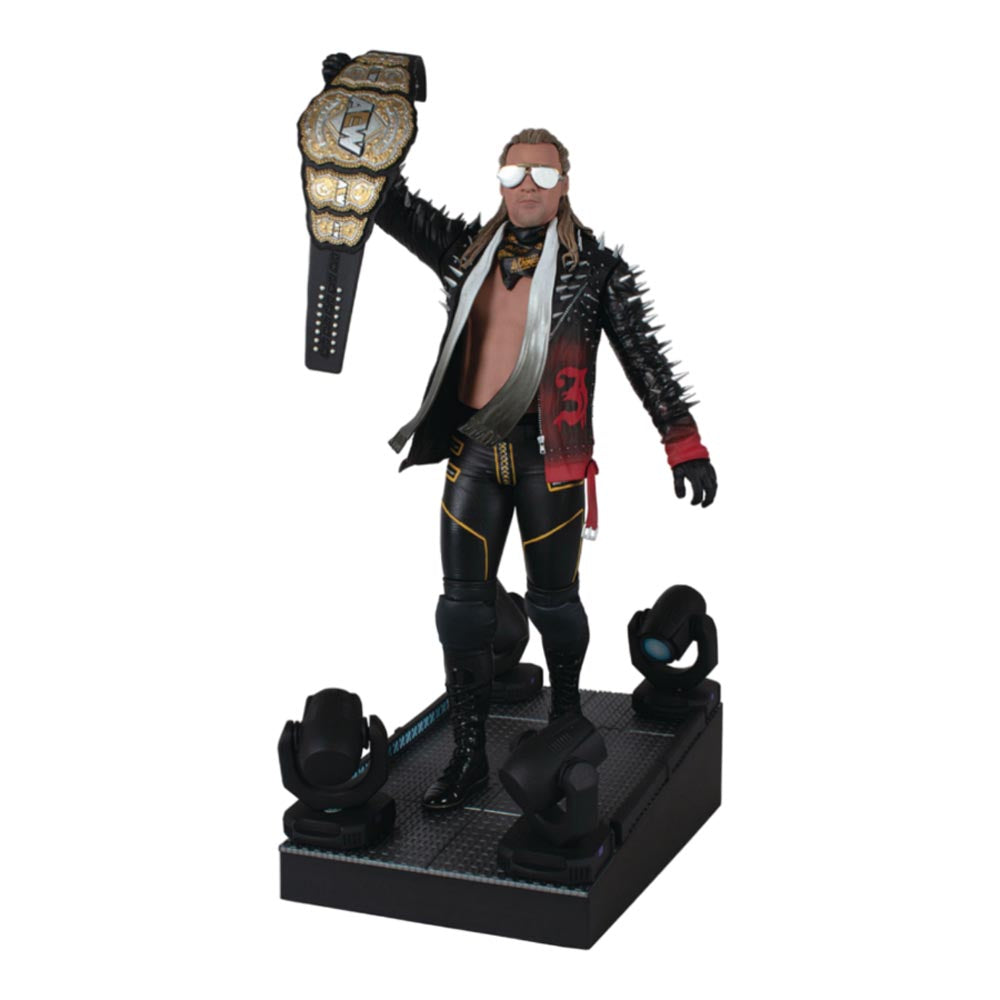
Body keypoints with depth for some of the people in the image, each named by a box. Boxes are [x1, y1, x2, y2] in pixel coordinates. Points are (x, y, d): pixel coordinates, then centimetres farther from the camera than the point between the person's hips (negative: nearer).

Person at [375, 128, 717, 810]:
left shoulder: (594, 267, -1)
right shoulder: (468, 250, 8)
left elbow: (644, 356, -2)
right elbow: (392, 207, 7)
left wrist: (684, 443, -7)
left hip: (549, 454, -3)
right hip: (474, 451, 3)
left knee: (552, 600, 9)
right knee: (464, 604, 2)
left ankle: (567, 715, 36)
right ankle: (469, 754, 12)